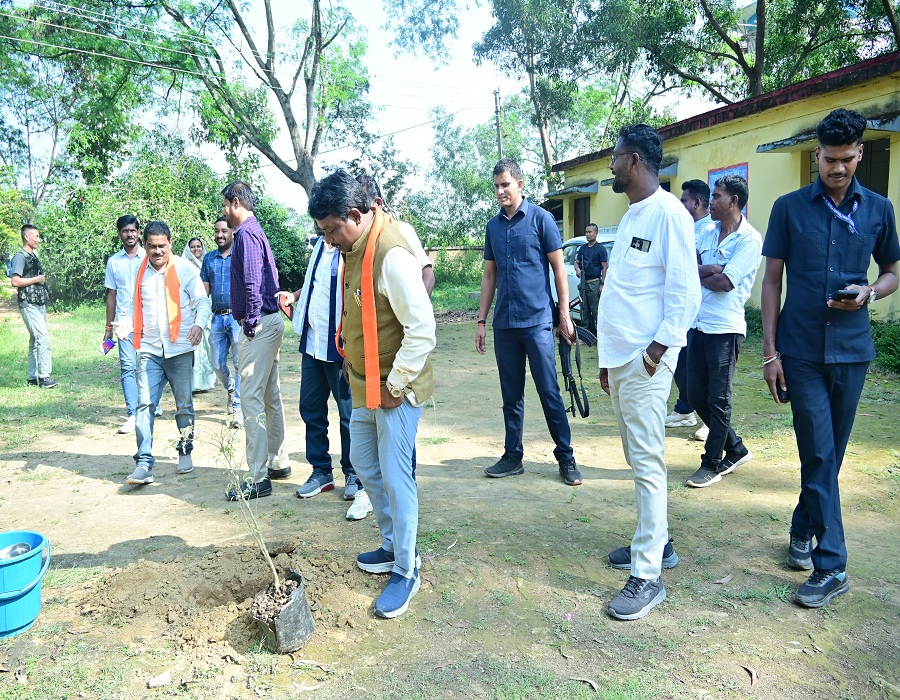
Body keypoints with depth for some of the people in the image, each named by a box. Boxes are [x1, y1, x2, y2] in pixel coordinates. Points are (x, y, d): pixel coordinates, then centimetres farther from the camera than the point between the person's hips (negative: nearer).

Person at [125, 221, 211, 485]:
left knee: (184, 405, 9)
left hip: (179, 348, -2)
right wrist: (126, 325, 0)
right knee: (145, 405, -5)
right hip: (149, 350, 3)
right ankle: (144, 464, -4)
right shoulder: (140, 272, 11)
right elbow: (138, 308, 19)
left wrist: (199, 324, -25)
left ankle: (185, 452, 26)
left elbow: (202, 302, -5)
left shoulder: (185, 269, -1)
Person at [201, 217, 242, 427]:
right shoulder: (208, 258, 13)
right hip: (217, 317, 4)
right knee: (218, 364, 8)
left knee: (239, 362, -6)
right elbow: (205, 290, 13)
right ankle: (231, 390, 37)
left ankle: (238, 408, 0)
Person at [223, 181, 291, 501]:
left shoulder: (247, 234, -11)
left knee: (252, 398, -9)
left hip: (258, 324, -11)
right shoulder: (255, 231, 20)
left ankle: (258, 479, -5)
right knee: (271, 396, 15)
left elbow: (252, 282, -20)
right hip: (270, 321, 11)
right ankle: (278, 463, 25)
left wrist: (251, 323, -16)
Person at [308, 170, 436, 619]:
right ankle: (392, 545, 35)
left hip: (394, 388, -10)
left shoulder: (392, 256, -24)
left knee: (395, 475, -3)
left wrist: (395, 386, -19)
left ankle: (406, 570, 14)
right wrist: (355, 371, 14)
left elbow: (423, 330, -26)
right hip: (364, 384, 10)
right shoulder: (355, 248, 6)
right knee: (364, 464, 18)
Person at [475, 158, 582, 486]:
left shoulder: (540, 218, -2)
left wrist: (564, 314, -6)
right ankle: (513, 456, 22)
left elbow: (559, 267, -2)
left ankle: (566, 457, 11)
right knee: (511, 395, 11)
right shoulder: (493, 226, 11)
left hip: (537, 321, -5)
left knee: (549, 392, -1)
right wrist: (481, 321, 11)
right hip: (504, 324, 5)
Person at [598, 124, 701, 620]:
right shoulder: (631, 216, 18)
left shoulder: (668, 213, -10)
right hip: (619, 357, 9)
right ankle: (655, 542, 30)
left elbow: (685, 290, -15)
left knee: (647, 462, -5)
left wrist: (658, 348, -18)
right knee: (637, 457, 15)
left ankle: (647, 575, 3)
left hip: (646, 361, -9)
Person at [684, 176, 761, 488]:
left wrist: (698, 274, -2)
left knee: (718, 400, 2)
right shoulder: (707, 233, 12)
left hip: (724, 329, -7)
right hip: (698, 324, 8)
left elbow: (724, 282, -17)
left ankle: (713, 464, 16)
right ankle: (736, 449, 29)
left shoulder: (750, 239, -9)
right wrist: (711, 270, -14)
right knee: (696, 395, 12)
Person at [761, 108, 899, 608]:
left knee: (830, 453, 12)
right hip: (801, 350, -2)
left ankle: (804, 528, 33)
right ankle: (831, 564, 5)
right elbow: (772, 280, 0)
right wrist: (770, 351, -5)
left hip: (852, 350, 3)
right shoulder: (790, 207, 0)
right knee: (819, 454, -3)